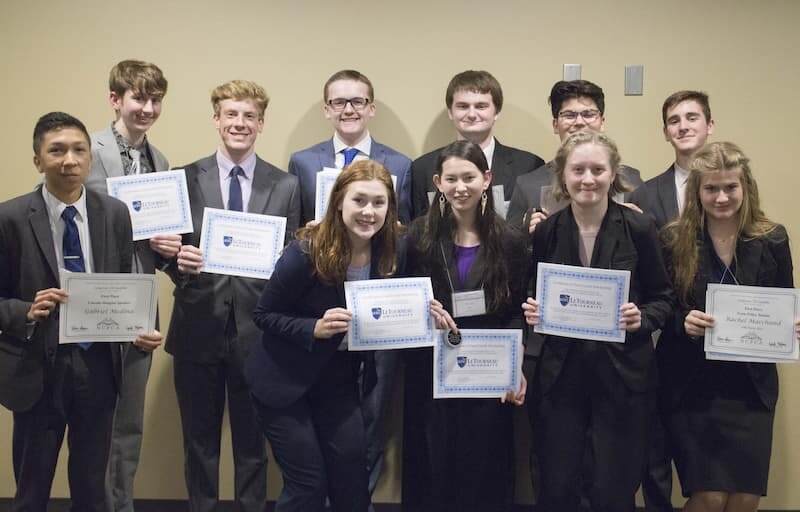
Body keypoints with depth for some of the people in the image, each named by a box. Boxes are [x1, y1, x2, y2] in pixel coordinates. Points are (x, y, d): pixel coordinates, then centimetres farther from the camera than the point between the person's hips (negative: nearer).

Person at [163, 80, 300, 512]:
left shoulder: (285, 186, 4)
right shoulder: (186, 179, 3)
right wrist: (179, 261, -18)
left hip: (256, 329, 0)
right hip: (199, 327, 0)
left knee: (252, 440, 12)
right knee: (199, 441, 12)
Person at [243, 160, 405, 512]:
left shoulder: (393, 254, -10)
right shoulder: (307, 252, -24)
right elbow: (263, 315, -15)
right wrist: (315, 328, -30)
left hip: (340, 379, 5)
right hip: (284, 379, -4)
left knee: (353, 481, 7)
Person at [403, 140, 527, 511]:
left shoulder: (509, 243, 2)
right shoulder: (418, 236, 2)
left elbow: (517, 313, 3)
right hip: (429, 376, 0)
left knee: (484, 473, 7)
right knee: (430, 471, 7)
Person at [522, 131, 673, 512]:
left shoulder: (639, 228, -5)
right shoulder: (546, 231, 0)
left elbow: (663, 299, 3)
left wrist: (641, 317, -17)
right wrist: (532, 313, -11)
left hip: (623, 377, -1)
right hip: (560, 376, 2)